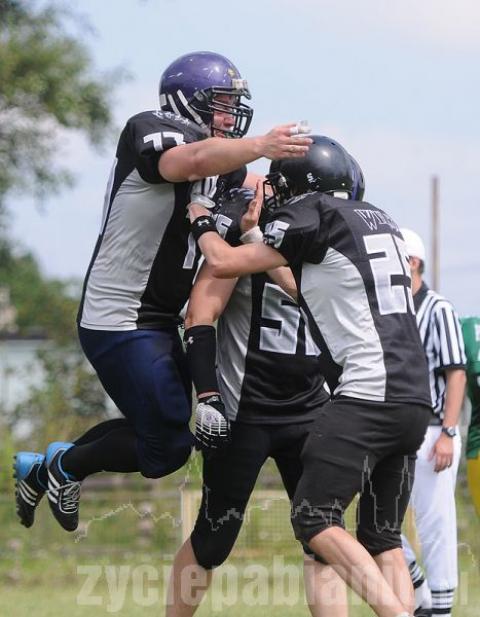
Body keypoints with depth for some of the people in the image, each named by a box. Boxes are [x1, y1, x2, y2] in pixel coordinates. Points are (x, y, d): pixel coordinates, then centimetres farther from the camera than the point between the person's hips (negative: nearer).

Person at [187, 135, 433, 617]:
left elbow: (225, 264, -1)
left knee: (314, 520, -6)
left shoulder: (314, 216, -3)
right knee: (382, 536, 12)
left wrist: (200, 224, 19)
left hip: (366, 396, -8)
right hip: (416, 400, 8)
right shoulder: (379, 220, 20)